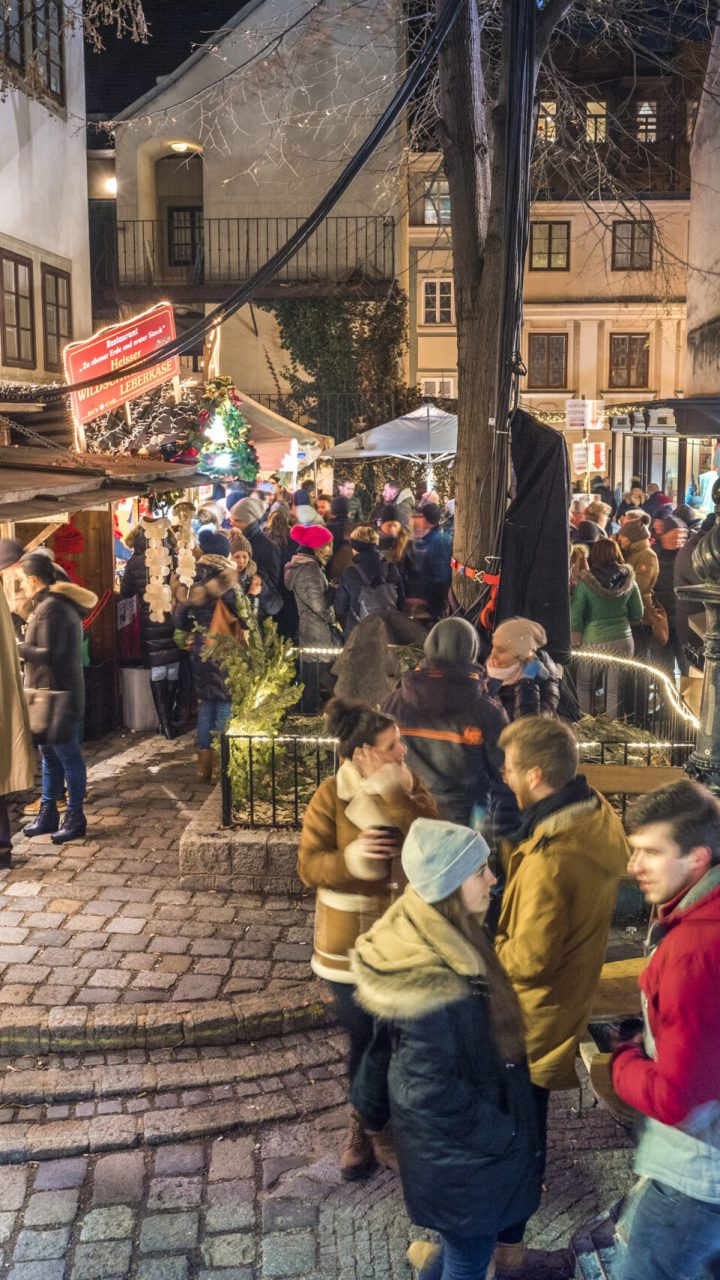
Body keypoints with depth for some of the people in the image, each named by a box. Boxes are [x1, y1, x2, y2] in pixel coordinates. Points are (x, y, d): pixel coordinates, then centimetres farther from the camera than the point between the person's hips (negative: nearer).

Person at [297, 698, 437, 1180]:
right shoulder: (331, 797, -12)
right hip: (352, 945, -2)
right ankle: (363, 1125, 38)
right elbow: (309, 865, -12)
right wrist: (351, 859, -30)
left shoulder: (410, 788, -4)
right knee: (364, 1040, 13)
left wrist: (395, 795, -28)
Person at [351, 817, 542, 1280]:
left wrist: (374, 1105, 17)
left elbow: (385, 1041, 5)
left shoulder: (417, 939, -7)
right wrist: (508, 1139, -16)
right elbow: (436, 1093, -28)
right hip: (461, 1154, -8)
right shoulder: (437, 982, -35)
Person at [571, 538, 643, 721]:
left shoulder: (586, 582, -9)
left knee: (584, 686, 14)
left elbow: (575, 615, -10)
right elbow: (638, 614, 7)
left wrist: (576, 641, 0)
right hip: (623, 639, 3)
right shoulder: (628, 580, 0)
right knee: (615, 690, 10)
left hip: (594, 641, -2)